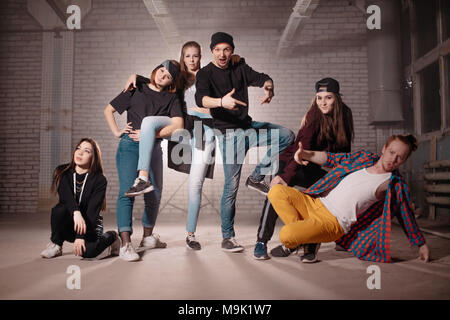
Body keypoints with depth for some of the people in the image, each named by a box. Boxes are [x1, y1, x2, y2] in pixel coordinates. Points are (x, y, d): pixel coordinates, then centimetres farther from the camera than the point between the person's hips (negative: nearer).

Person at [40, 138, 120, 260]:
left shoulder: (99, 180, -13)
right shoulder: (62, 173, -4)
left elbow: (92, 210, -21)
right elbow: (66, 195, -24)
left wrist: (81, 236, -31)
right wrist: (76, 212, -44)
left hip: (90, 225, -2)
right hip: (68, 223, 2)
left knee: (87, 251, -31)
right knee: (59, 209, -30)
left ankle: (110, 237, 2)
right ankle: (56, 245, -8)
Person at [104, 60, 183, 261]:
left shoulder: (171, 98, 10)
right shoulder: (136, 90, 8)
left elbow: (177, 124, -5)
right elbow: (108, 110, 14)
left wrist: (150, 134, -14)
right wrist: (117, 132, 1)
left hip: (153, 149, 3)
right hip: (129, 146, -3)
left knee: (154, 196, 8)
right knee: (127, 192, -13)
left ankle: (147, 237, 28)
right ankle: (125, 244, -15)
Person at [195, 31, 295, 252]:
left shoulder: (239, 68, 12)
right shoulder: (205, 74, -4)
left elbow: (261, 78, -1)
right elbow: (201, 99, -23)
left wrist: (268, 87, -26)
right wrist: (221, 102, -44)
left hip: (248, 126, 6)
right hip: (228, 132, -6)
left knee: (287, 136, -5)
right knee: (231, 186, -8)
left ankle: (257, 177, 2)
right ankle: (227, 238, 3)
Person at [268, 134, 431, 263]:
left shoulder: (395, 184, -1)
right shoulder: (364, 157, 10)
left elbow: (406, 216, 7)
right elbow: (332, 159, 14)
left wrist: (421, 244, 12)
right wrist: (306, 154, -2)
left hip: (334, 222, -6)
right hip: (314, 202, 6)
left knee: (287, 235, -29)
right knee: (277, 192, -14)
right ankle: (304, 235, -2)